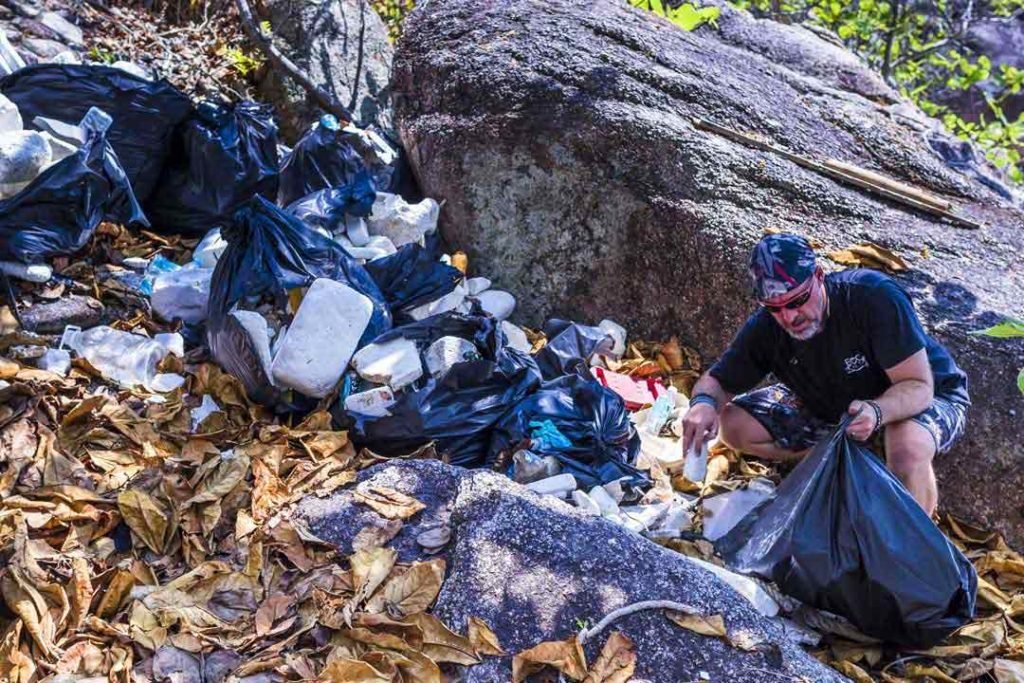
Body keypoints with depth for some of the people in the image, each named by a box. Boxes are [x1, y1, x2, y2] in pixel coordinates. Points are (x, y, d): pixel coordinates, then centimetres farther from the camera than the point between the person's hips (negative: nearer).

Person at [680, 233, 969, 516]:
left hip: (924, 398, -4)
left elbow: (919, 386, -32)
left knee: (908, 449, -40)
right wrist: (703, 403, -35)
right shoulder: (765, 327, -19)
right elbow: (717, 381, -9)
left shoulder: (875, 297, -33)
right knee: (734, 425, -11)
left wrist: (876, 412, -54)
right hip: (831, 405, 4)